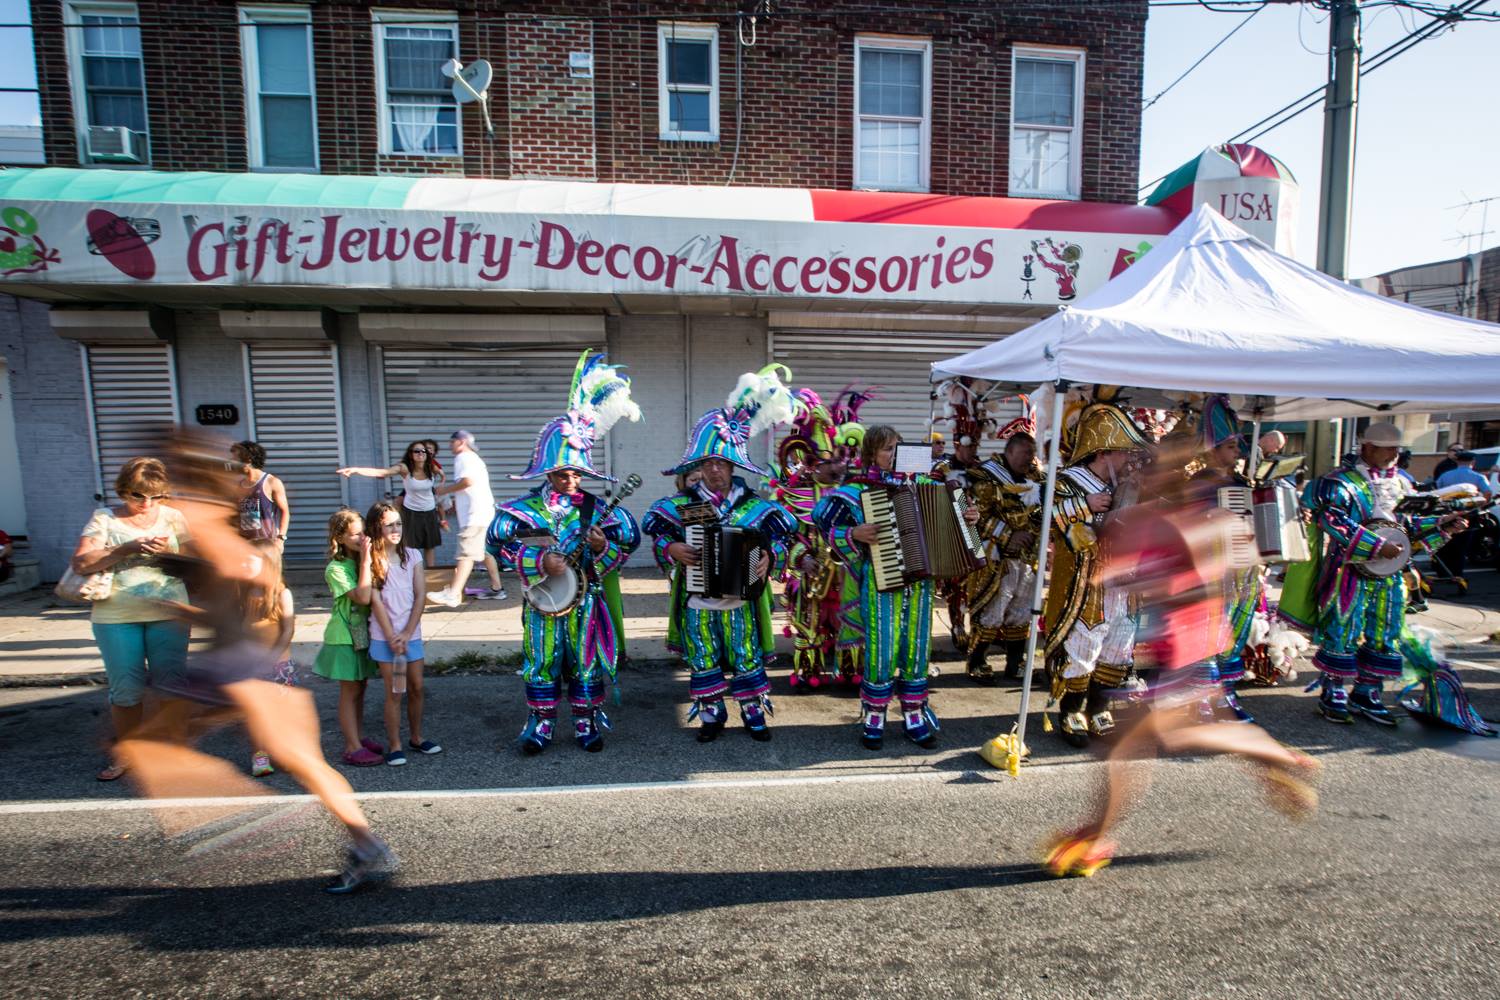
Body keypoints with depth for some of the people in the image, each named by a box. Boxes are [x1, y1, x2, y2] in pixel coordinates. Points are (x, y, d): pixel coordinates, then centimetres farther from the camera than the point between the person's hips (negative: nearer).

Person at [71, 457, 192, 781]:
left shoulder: (172, 517, 4)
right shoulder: (104, 518, 3)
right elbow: (81, 563, -6)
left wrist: (169, 551, -18)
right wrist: (127, 548, -19)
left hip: (168, 613, 0)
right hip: (115, 616, 0)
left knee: (169, 685, 3)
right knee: (125, 689, 6)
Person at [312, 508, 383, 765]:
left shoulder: (363, 560, 5)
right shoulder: (336, 568, -16)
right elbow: (362, 597, -28)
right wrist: (365, 562, -26)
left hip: (364, 632, 7)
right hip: (345, 636, -7)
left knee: (360, 688, 14)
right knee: (349, 691, -1)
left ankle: (356, 738, 24)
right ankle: (353, 748, 6)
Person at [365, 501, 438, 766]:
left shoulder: (412, 555, 1)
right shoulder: (372, 561, -7)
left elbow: (420, 596, -1)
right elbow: (376, 602, -10)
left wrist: (407, 633, -9)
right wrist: (392, 638, -13)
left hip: (411, 634, 3)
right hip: (384, 637, -3)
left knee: (416, 687, 9)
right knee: (394, 692, 1)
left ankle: (416, 738, 25)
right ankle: (394, 745, 14)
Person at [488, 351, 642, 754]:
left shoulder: (594, 508, -3)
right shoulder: (524, 509, -5)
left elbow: (629, 537, -1)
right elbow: (497, 540, -8)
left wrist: (604, 547, -21)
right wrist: (539, 562, -17)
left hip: (585, 598, 1)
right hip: (543, 599, 0)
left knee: (586, 661, 10)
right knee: (542, 661, 10)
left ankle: (586, 721, 25)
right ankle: (540, 721, 26)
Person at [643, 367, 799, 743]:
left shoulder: (754, 505, -3)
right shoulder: (680, 504, -3)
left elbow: (781, 538, -1)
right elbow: (656, 534, 1)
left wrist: (770, 557, -19)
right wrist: (670, 549, -18)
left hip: (740, 603, 0)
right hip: (696, 604, 1)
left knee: (748, 660, 10)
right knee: (703, 662, 12)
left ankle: (753, 713, 30)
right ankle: (711, 715, 31)